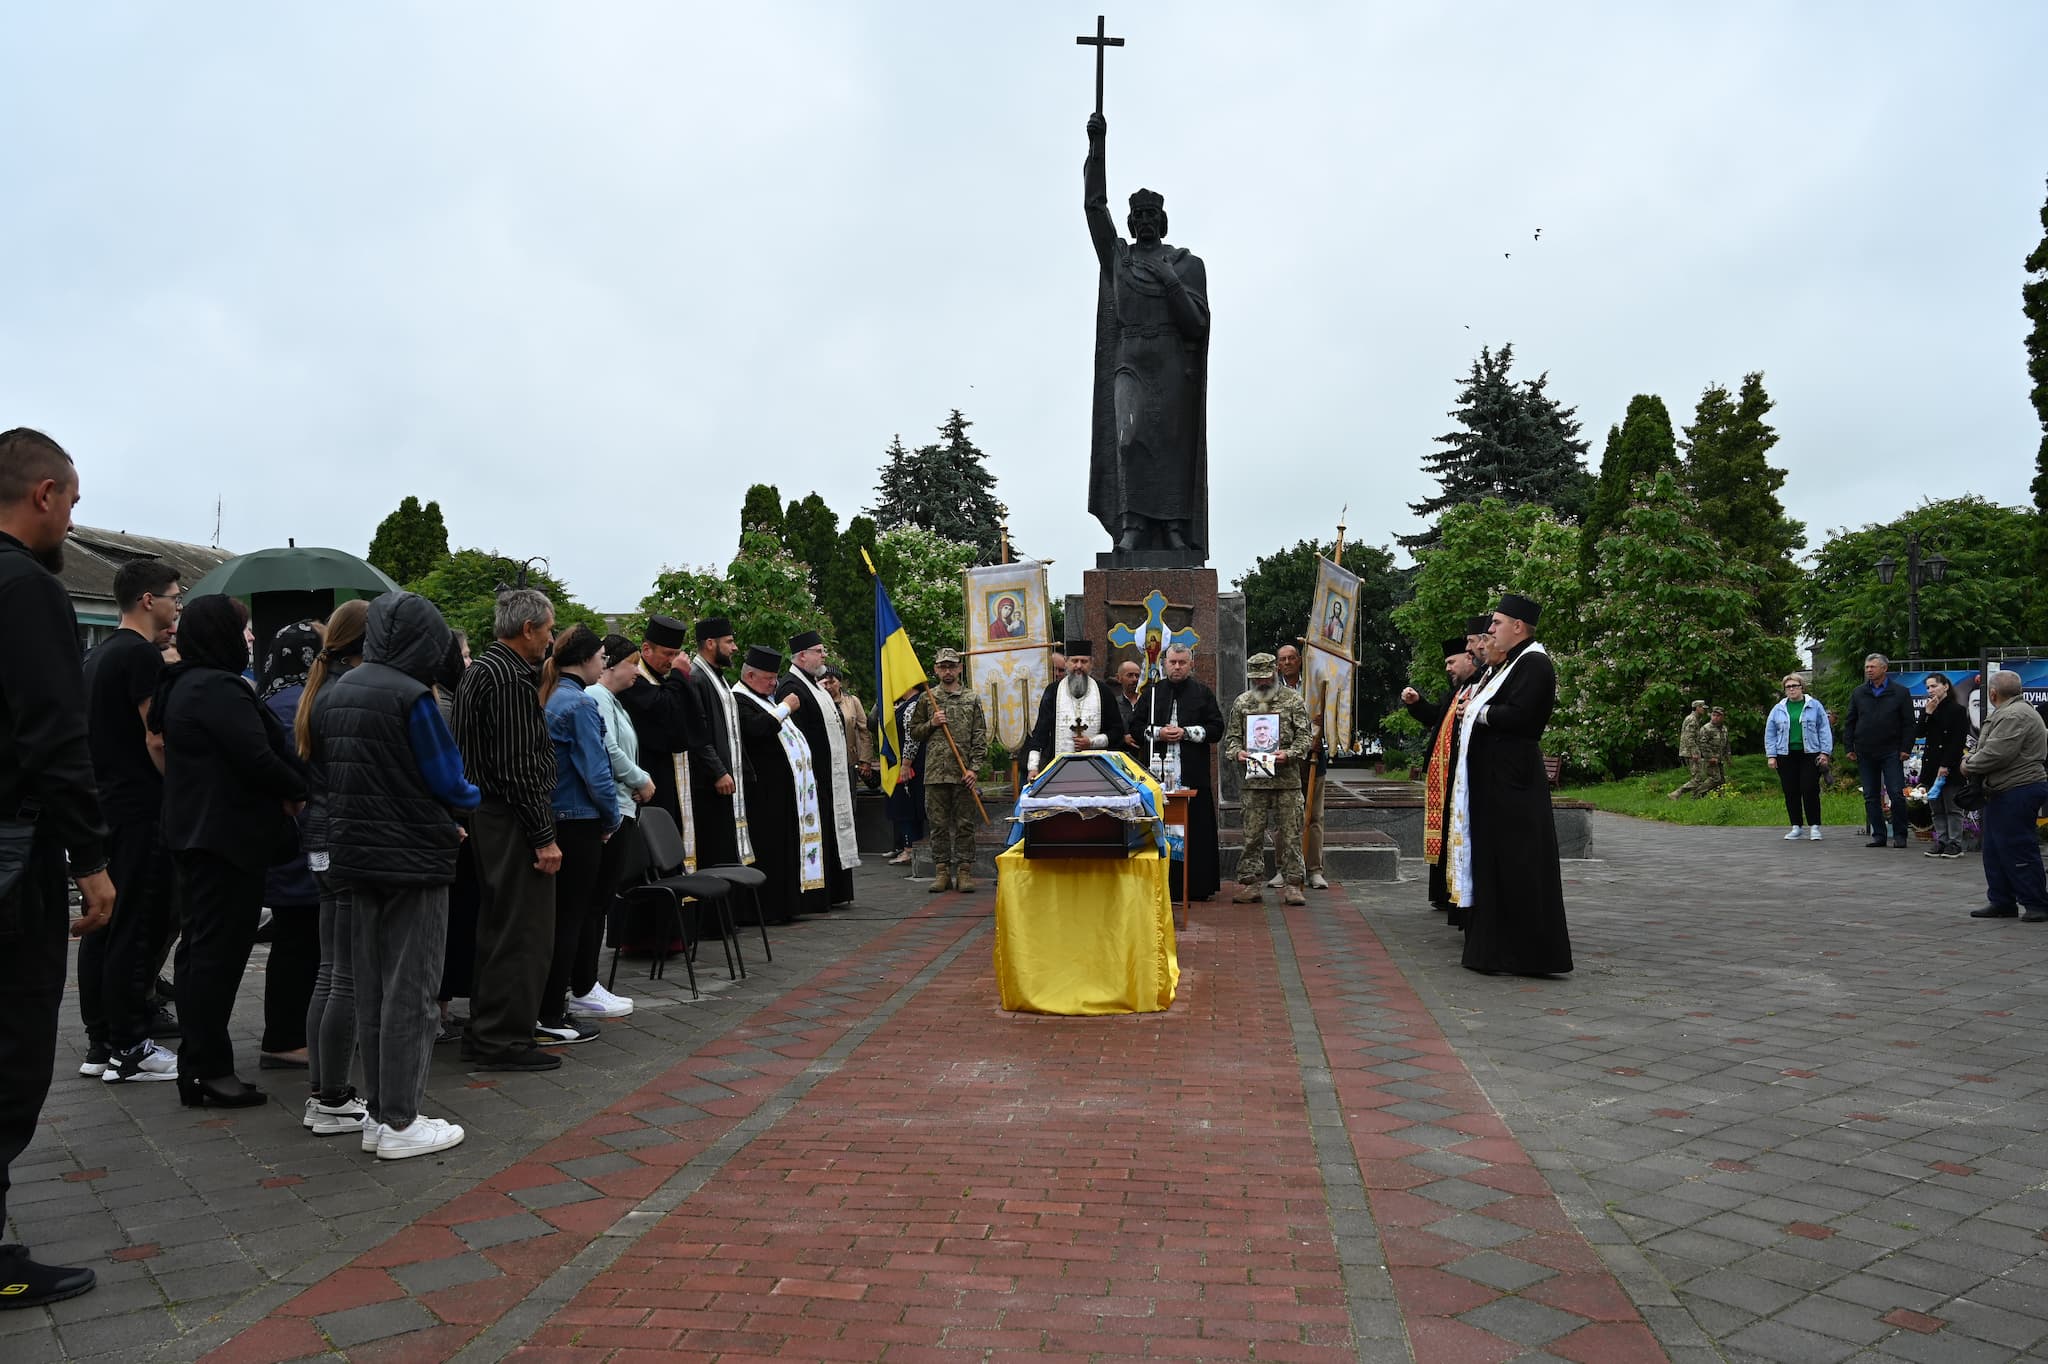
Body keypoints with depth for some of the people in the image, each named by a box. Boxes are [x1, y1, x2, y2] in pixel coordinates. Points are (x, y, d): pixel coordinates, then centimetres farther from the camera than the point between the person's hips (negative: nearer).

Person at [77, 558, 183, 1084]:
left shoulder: (98, 654, 16)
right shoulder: (142, 653, -14)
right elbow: (156, 738, -18)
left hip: (103, 805, 10)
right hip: (140, 809, -10)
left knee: (103, 926, 12)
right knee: (138, 930, -4)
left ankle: (99, 1044, 19)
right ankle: (128, 1050, 2)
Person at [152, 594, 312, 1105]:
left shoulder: (181, 686, 15)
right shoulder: (220, 688, -17)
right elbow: (257, 758, -24)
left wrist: (283, 789, 7)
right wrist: (298, 791, -6)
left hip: (192, 830, 11)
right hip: (226, 835, -11)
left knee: (200, 947, 15)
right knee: (220, 951, -6)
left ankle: (194, 1063, 23)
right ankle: (210, 1069, -2)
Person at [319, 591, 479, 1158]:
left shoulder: (333, 693, 8)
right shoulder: (411, 697, -17)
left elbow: (329, 772, 13)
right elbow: (448, 782, -15)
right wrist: (469, 799, 9)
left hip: (357, 856, 8)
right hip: (413, 859, -8)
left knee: (371, 989, 14)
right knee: (410, 992, 1)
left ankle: (378, 1111, 22)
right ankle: (400, 1123, 7)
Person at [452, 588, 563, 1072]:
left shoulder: (480, 669, 15)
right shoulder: (510, 678, -18)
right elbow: (519, 765, -22)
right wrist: (543, 837, -20)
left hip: (488, 814, 11)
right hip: (514, 820, -11)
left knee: (497, 926, 18)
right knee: (525, 931, -3)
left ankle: (485, 1031, 28)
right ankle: (505, 1040, 3)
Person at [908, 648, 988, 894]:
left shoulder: (972, 700, 6)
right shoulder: (927, 699, 9)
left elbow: (980, 737, 3)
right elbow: (913, 733, 12)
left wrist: (974, 768, -6)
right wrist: (931, 723, -6)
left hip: (963, 773, -1)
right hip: (935, 772, 1)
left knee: (965, 824, 1)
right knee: (939, 824, 3)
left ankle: (964, 872, 7)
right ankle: (942, 872, 10)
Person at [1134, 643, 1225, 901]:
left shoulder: (1203, 693, 8)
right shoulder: (1151, 692, 13)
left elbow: (1216, 729, 2)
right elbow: (1135, 727, 10)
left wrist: (1186, 732, -9)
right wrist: (1157, 733, -7)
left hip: (1193, 774, -1)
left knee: (1196, 830, -2)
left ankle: (1197, 886, 5)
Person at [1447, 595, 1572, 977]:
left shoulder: (1534, 663, -13)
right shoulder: (1509, 663, 18)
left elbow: (1517, 715, -23)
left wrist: (1478, 712, -9)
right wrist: (1490, 666, 7)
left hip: (1512, 778, -10)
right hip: (1492, 776, 10)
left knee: (1515, 866, -6)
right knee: (1492, 860, 13)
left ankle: (1527, 952, 1)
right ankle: (1494, 946, 21)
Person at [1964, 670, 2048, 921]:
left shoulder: (2015, 716, -18)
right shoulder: (2005, 714, 18)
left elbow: (1996, 754, -24)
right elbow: (1987, 747, 24)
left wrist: (1969, 765, -9)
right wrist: (1972, 756, 5)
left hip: (2018, 792, -11)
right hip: (2003, 792, 11)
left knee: (2018, 849, -7)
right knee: (1995, 851, 13)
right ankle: (2001, 902, 19)